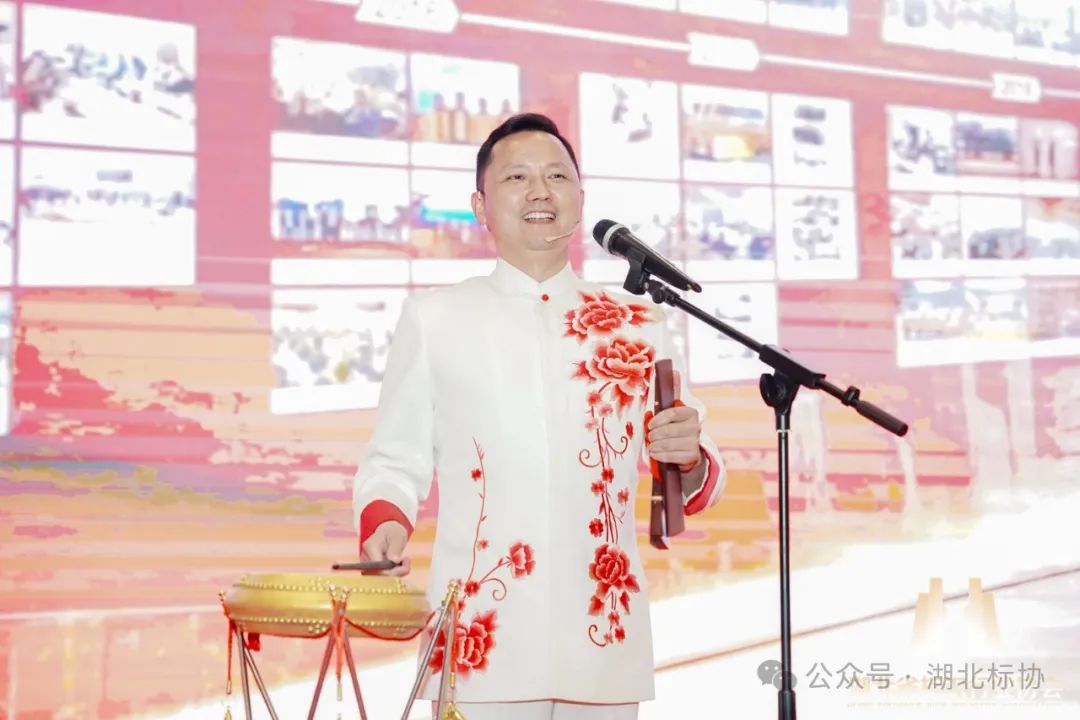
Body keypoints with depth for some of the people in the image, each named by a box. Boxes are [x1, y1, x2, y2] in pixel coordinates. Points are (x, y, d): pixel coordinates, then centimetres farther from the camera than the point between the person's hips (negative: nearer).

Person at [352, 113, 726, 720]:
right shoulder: (433, 318, 6)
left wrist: (688, 459, -11)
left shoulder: (638, 325, 10)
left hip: (604, 642, 2)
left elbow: (697, 484, 10)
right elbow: (397, 460, 5)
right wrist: (385, 523, -14)